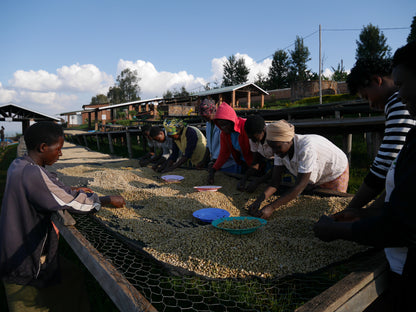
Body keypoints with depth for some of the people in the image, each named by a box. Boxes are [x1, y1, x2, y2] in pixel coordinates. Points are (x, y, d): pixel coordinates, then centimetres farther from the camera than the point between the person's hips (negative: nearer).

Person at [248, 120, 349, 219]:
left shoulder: (307, 148, -42)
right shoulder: (281, 148, -21)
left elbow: (299, 187, -42)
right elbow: (275, 182, -22)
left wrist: (271, 207, -48)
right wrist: (259, 200, -40)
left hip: (335, 175, -6)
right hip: (315, 179, 6)